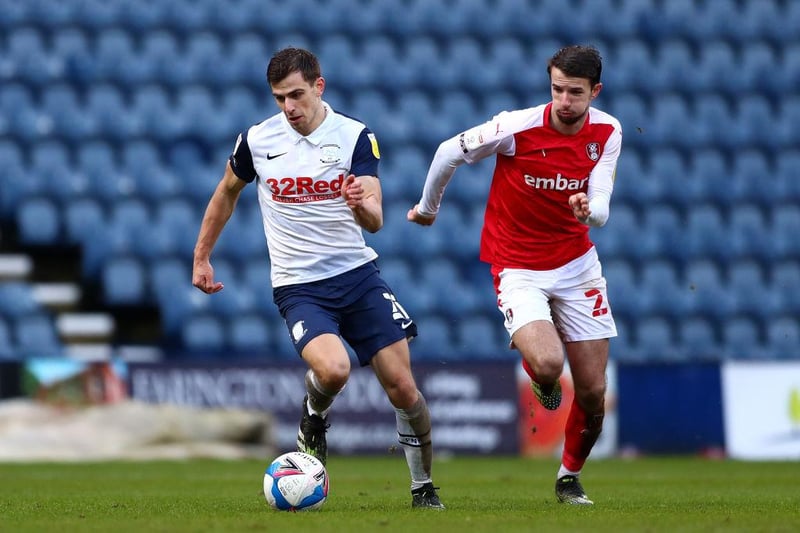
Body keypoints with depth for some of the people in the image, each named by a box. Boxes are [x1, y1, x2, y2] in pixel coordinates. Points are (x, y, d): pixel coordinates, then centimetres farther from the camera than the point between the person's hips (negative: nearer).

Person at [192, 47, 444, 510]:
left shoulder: (356, 136, -5)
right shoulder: (257, 140, -3)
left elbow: (375, 221, -13)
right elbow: (227, 193, 17)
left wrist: (363, 203, -36)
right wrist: (201, 257, 19)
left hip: (357, 275, 1)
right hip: (299, 287, -1)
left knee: (402, 387, -4)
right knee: (333, 369, -29)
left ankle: (424, 488, 18)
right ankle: (315, 419, 6)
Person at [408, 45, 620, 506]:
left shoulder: (607, 133, -6)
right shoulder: (517, 127, -19)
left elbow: (601, 210, -10)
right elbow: (450, 152, -6)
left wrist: (590, 209, -34)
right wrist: (428, 206, 8)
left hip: (577, 263, 4)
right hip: (518, 268, -4)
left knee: (593, 390, 2)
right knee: (547, 364, -28)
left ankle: (570, 477, 29)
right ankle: (541, 378, 12)